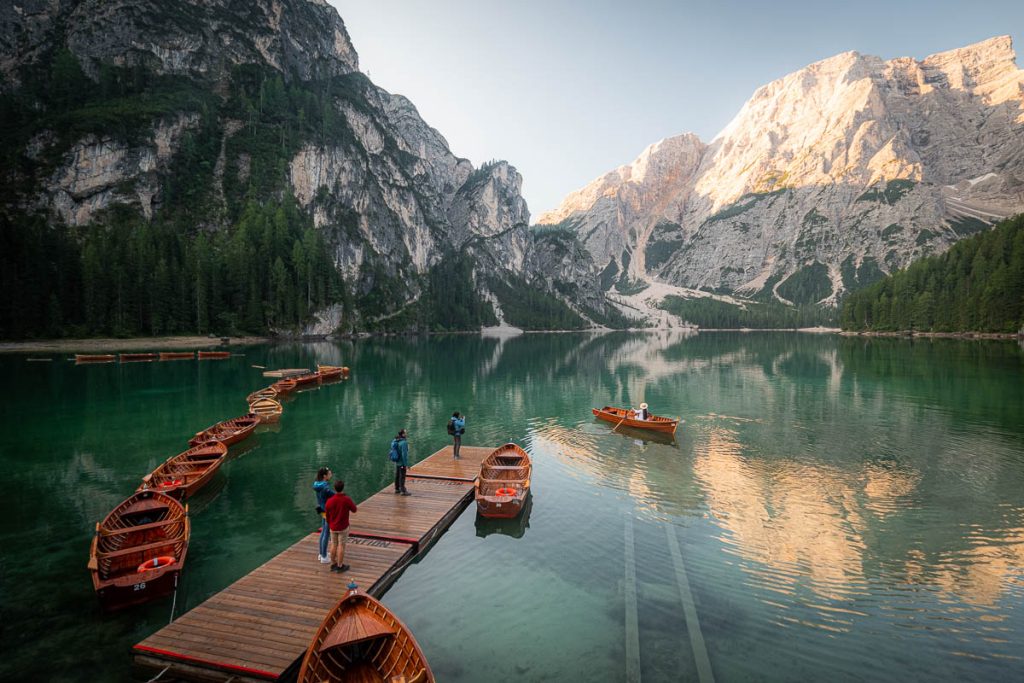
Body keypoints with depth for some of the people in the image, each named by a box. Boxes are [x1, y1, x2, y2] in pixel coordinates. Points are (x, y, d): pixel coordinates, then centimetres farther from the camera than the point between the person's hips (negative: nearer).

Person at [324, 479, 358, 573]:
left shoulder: (330, 501, -11)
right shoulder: (347, 500, -20)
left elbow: (327, 515, 1)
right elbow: (354, 510, -4)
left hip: (333, 527, 3)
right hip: (343, 527, -3)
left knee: (333, 545, 16)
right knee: (341, 546, 5)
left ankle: (333, 564, 27)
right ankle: (340, 566, 13)